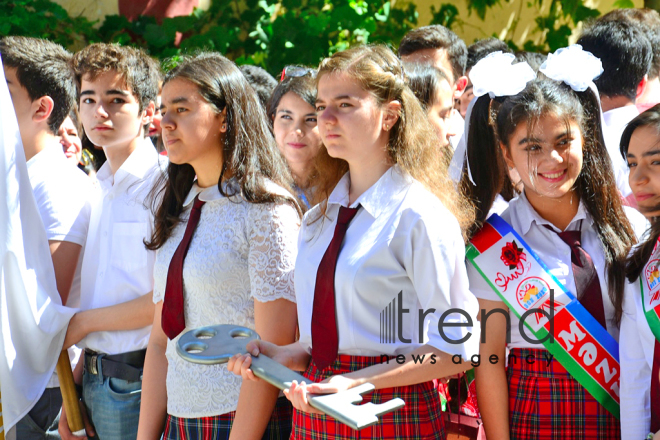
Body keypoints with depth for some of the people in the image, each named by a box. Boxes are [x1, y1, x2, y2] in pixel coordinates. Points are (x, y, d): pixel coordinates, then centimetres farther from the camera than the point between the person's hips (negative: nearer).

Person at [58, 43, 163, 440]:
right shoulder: (98, 190, 12)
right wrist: (75, 389, 7)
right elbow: (103, 294, 12)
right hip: (95, 378, 7)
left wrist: (83, 321, -7)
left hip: (136, 381, -7)